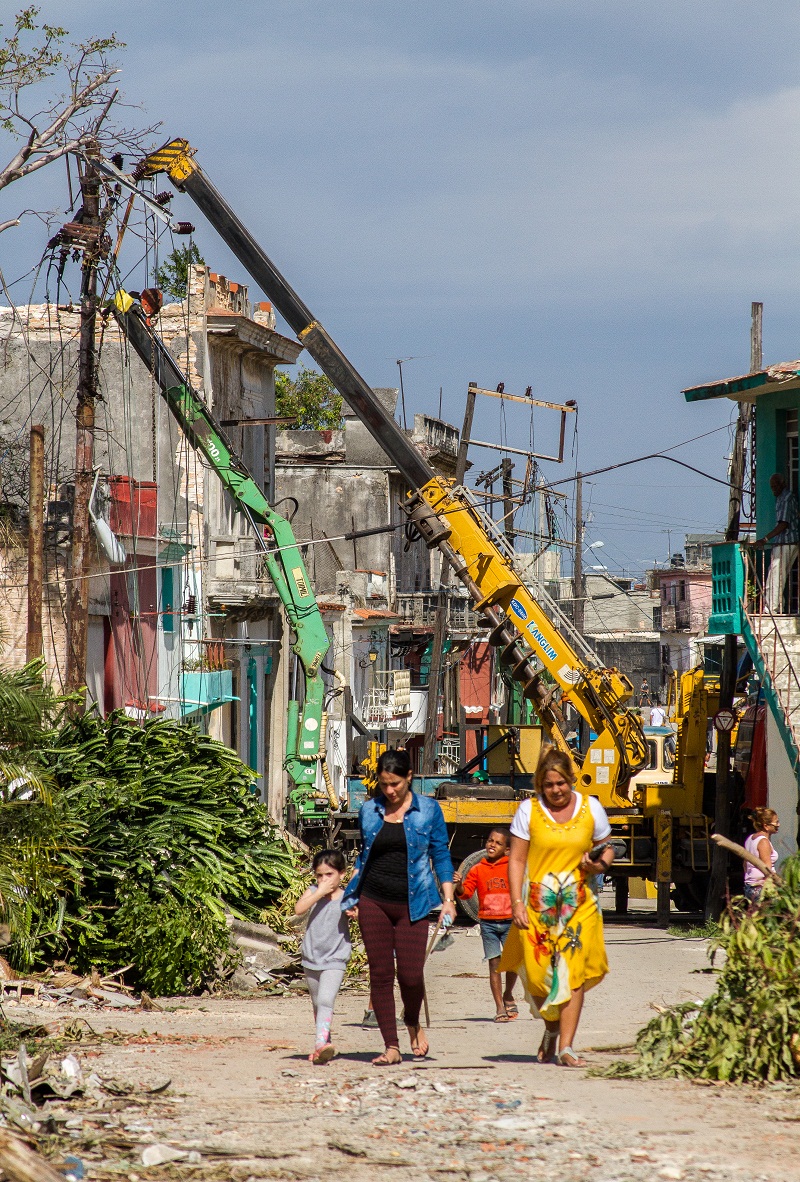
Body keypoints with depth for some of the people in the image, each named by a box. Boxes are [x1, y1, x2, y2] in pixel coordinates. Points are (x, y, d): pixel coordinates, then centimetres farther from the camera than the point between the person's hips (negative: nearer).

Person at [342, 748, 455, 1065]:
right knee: (380, 974, -1)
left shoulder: (428, 810, 2)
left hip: (412, 903, -2)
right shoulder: (369, 811, 8)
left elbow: (441, 856, 5)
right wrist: (349, 895, 10)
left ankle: (413, 1023, 22)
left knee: (410, 974, -9)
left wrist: (447, 899, -2)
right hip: (373, 902, 2)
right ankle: (391, 1047, 5)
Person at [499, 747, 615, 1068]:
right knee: (539, 974, -1)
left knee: (573, 974, -8)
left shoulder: (591, 808, 5)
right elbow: (516, 860, 1)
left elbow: (607, 850, 15)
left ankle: (566, 1047, -8)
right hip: (537, 905, 0)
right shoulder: (528, 811, 2)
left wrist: (600, 864, -9)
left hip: (578, 905, 0)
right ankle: (551, 1030, 28)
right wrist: (517, 903, -8)